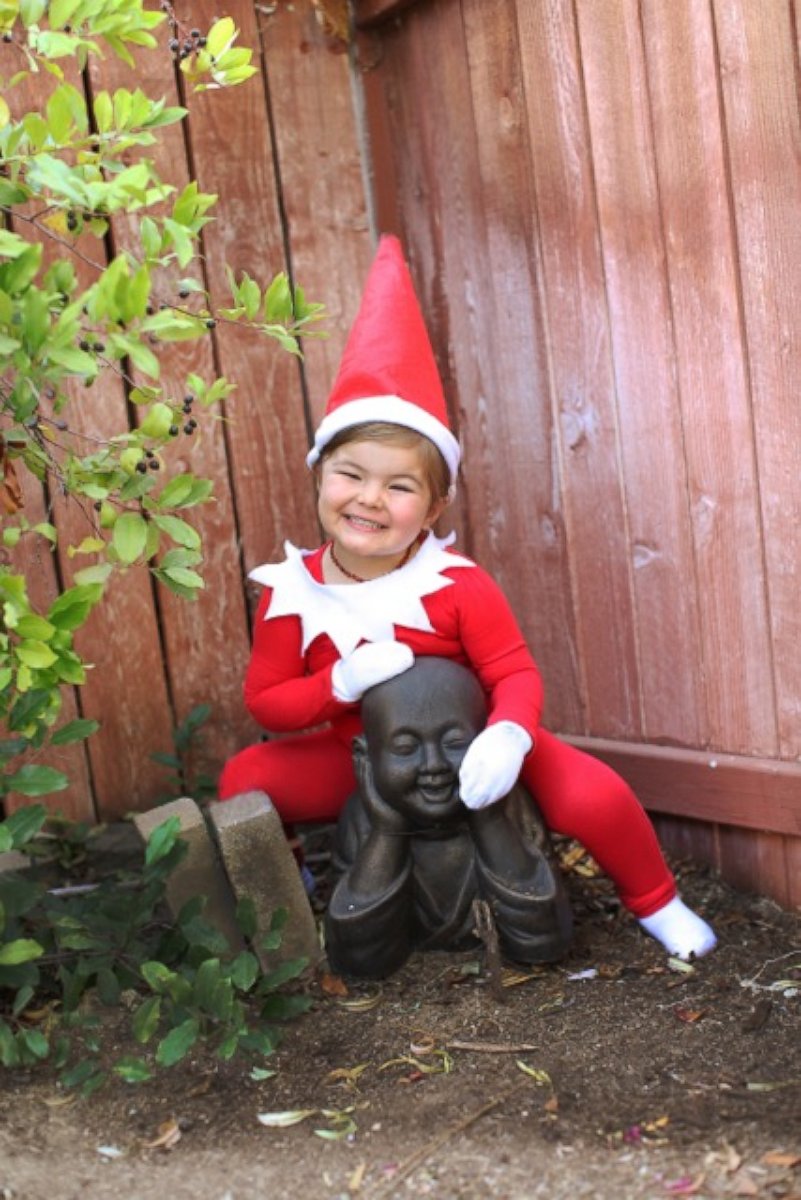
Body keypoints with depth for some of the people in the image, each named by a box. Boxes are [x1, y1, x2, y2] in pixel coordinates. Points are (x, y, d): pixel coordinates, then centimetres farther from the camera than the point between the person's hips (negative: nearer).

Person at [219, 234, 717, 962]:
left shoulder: (456, 584, -22)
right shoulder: (293, 593, -15)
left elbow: (515, 673, -22)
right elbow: (265, 699, -11)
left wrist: (507, 736, -44)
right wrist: (340, 682, -30)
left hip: (465, 752, -2)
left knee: (594, 795, -21)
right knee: (246, 779, -12)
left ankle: (656, 904, 10)